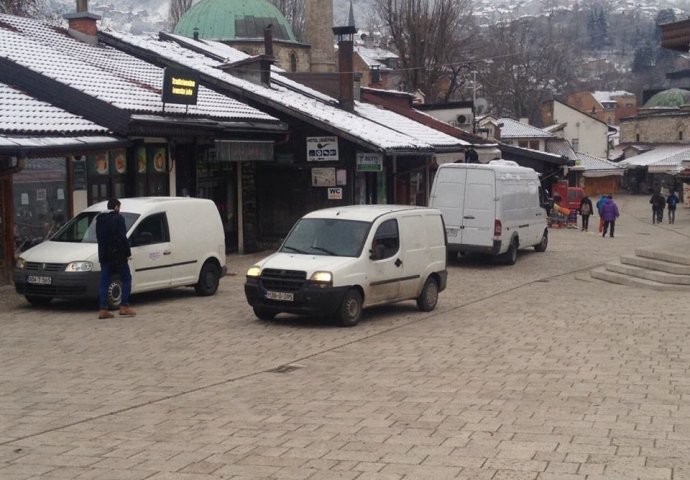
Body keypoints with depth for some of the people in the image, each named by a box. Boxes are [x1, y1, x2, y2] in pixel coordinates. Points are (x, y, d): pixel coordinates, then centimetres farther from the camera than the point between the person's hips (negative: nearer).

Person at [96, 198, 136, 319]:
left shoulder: (100, 219, 11)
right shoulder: (118, 218, -10)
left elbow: (99, 237, 13)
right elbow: (122, 237, -15)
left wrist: (103, 253, 16)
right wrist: (128, 252, -8)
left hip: (104, 255, 6)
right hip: (117, 254, -6)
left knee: (104, 282, 7)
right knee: (126, 279, 5)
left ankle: (103, 309, 3)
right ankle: (124, 307, 0)